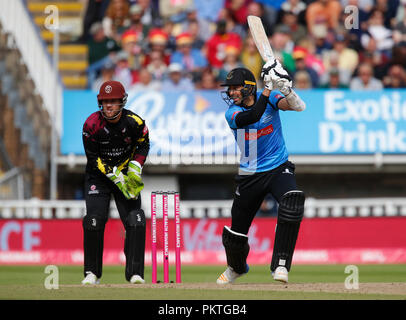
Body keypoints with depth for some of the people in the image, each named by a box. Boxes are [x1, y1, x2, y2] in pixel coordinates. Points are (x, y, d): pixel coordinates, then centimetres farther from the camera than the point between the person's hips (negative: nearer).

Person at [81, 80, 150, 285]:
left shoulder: (134, 122, -15)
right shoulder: (92, 124, -18)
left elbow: (143, 146, 3)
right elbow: (93, 157, -13)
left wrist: (135, 169, -12)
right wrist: (115, 177, -20)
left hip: (126, 173, 1)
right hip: (98, 176, -1)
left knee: (135, 222, -11)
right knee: (94, 220, -13)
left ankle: (135, 273, -5)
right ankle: (92, 273, 1)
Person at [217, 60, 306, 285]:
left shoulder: (269, 98, -7)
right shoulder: (232, 113, -9)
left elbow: (298, 106, -23)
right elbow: (253, 116, -30)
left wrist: (285, 88, -42)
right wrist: (269, 87, -34)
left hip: (279, 169, -1)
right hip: (250, 176, 1)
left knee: (292, 202, -32)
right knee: (237, 230, 6)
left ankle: (280, 264, -25)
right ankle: (236, 268, 40)